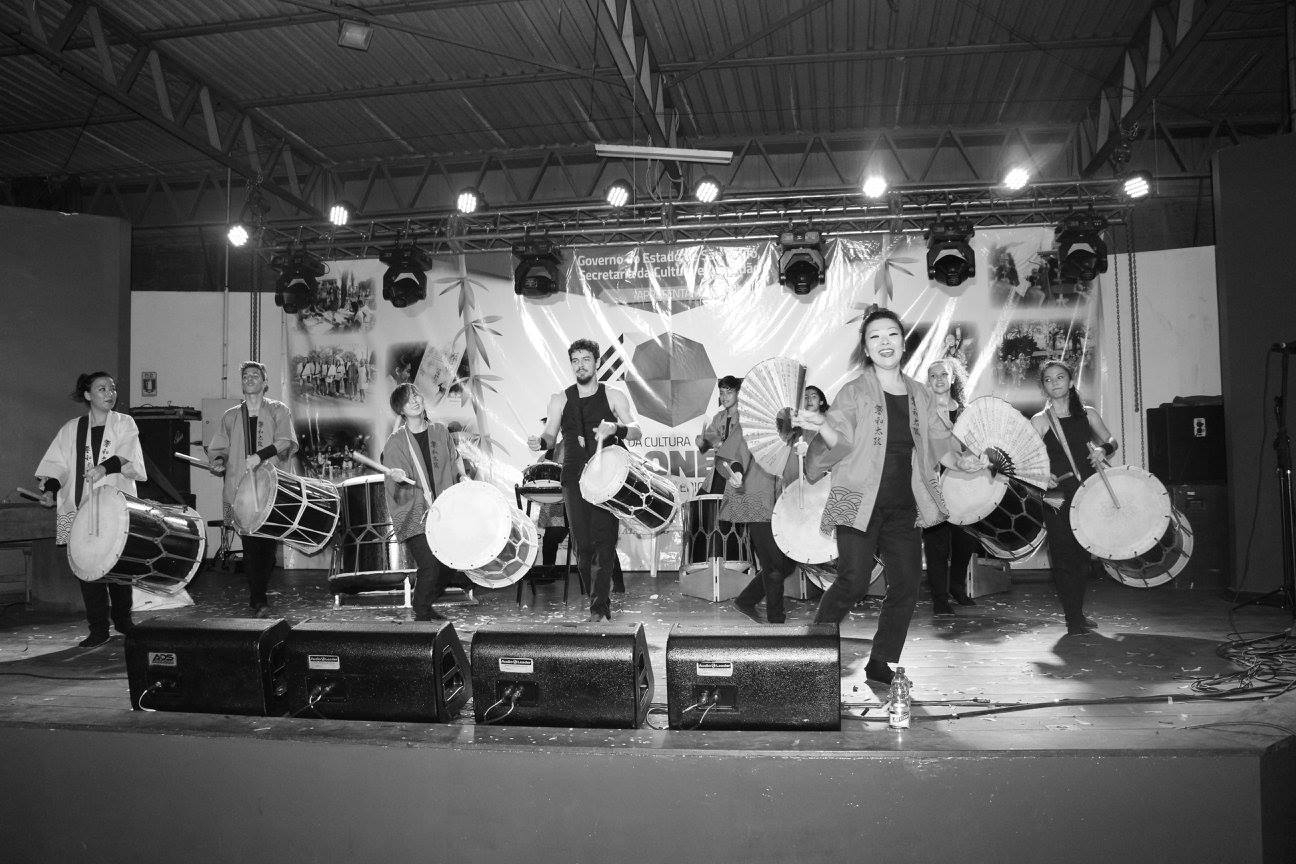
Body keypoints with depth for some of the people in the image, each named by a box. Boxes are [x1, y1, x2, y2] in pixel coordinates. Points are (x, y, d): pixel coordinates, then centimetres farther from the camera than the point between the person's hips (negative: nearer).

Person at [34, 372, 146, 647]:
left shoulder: (124, 423, 8)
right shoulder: (71, 429, 14)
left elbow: (129, 457, -7)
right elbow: (57, 465, 9)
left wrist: (106, 466, -25)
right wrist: (50, 489, -8)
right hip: (79, 510, 2)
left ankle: (123, 621, 19)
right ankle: (98, 630, 6)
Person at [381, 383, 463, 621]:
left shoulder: (440, 431, 7)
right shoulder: (396, 441, -3)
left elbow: (454, 459, 23)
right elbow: (391, 483, -8)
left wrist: (463, 476, 7)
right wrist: (397, 476, -29)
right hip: (414, 515, -4)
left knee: (445, 565, 4)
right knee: (429, 564, -15)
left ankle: (425, 605, 29)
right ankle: (421, 613, 4)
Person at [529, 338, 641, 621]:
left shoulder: (613, 396, 6)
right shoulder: (560, 399, 12)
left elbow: (636, 431, -4)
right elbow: (550, 435, 6)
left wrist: (615, 429, -26)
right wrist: (540, 441, -18)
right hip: (574, 478, 2)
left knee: (603, 540, -14)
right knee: (582, 543, 2)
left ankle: (600, 605, -13)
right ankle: (594, 598, 17)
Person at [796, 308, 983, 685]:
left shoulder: (920, 395, 12)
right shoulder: (854, 392, -1)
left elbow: (937, 443, 18)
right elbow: (841, 443, -8)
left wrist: (958, 462, 0)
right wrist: (821, 425, -27)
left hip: (905, 507, 5)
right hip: (860, 502, -5)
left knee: (906, 585, 4)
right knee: (854, 581, -12)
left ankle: (881, 663, 19)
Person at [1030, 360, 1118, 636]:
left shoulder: (1087, 414, 8)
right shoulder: (1040, 421, -2)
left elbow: (1111, 441, 18)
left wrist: (1102, 450, -4)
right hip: (1058, 496, -3)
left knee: (1083, 555, 9)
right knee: (1063, 556, -6)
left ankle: (1078, 612, 25)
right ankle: (1073, 619, 2)